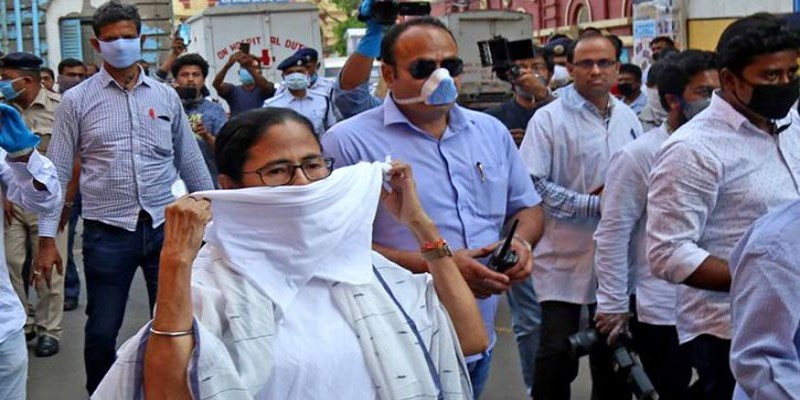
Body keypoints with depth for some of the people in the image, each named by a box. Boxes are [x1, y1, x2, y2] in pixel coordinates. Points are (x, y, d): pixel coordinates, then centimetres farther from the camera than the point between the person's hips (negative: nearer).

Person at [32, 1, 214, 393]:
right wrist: (46, 237, -4)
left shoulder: (166, 96, 7)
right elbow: (57, 172, 0)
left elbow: (191, 162, 12)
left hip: (165, 228, 2)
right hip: (106, 233, -2)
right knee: (102, 329, 7)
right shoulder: (76, 100, 0)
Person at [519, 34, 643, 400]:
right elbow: (532, 186, -17)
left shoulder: (627, 117, 9)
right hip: (566, 259, -5)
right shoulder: (549, 119, -9)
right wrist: (593, 204, -18)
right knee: (558, 354, 1)